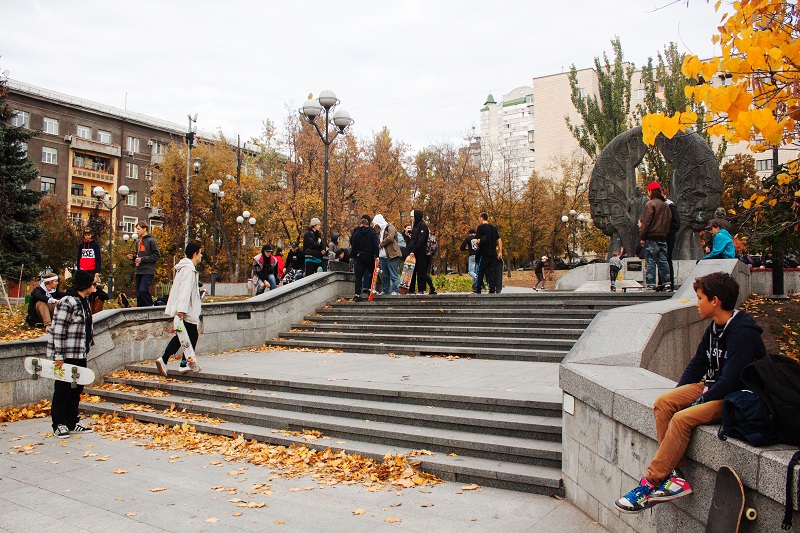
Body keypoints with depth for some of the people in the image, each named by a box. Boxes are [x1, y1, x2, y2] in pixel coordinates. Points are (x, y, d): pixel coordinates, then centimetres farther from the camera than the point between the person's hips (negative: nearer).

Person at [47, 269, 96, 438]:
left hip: (80, 354, 9)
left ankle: (73, 423, 22)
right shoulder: (67, 302, -16)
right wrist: (59, 356, -21)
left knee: (77, 389, 13)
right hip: (66, 355, -9)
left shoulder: (84, 302, 12)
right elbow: (58, 330, -19)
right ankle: (59, 425, 12)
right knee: (63, 390, 1)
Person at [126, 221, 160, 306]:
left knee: (143, 290, -19)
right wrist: (133, 257, 8)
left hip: (148, 271, -8)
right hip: (139, 271, 8)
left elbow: (157, 255, -11)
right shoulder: (139, 241, 20)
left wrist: (142, 259, -15)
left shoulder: (151, 240, -5)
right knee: (138, 293, 8)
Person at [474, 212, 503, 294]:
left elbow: (478, 241, -14)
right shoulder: (493, 228, 13)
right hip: (493, 253, 5)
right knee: (492, 272, 6)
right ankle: (492, 290, 1)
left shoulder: (480, 227, -6)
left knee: (480, 272, 3)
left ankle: (478, 290, 4)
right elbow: (499, 240, 11)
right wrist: (500, 252, 13)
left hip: (484, 254, -5)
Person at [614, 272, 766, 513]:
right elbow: (697, 364, 14)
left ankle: (650, 484, -19)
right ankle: (674, 475, -15)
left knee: (683, 418, -28)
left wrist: (701, 401, -17)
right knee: (663, 403, -12)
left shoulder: (742, 333, -20)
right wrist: (679, 394, 4)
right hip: (713, 386, 9)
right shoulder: (714, 328, 8)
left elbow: (730, 381, -25)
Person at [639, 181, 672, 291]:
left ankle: (650, 284, -6)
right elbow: (669, 220, 16)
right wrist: (665, 233, 19)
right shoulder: (665, 205, 14)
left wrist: (642, 237, -9)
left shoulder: (650, 204, -9)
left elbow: (646, 222, -12)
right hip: (663, 237, 7)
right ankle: (667, 283, 9)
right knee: (663, 261, 9)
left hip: (652, 237, -7)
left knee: (651, 261, -5)